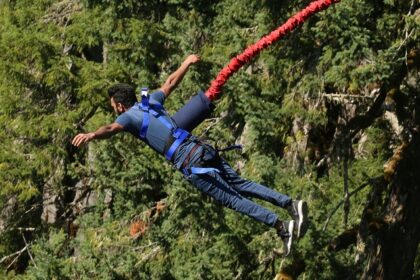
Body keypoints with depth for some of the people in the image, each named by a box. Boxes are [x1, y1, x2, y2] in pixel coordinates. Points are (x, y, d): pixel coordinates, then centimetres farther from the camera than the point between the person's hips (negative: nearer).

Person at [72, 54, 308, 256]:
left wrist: (91, 135, -39)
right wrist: (187, 63, 53)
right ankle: (290, 203, 3)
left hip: (191, 163, -7)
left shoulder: (130, 116, 2)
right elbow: (171, 83, 37)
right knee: (241, 185, 12)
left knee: (233, 199, -5)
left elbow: (112, 128, -21)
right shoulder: (151, 102, 21)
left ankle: (282, 227, -11)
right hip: (204, 149, 7)